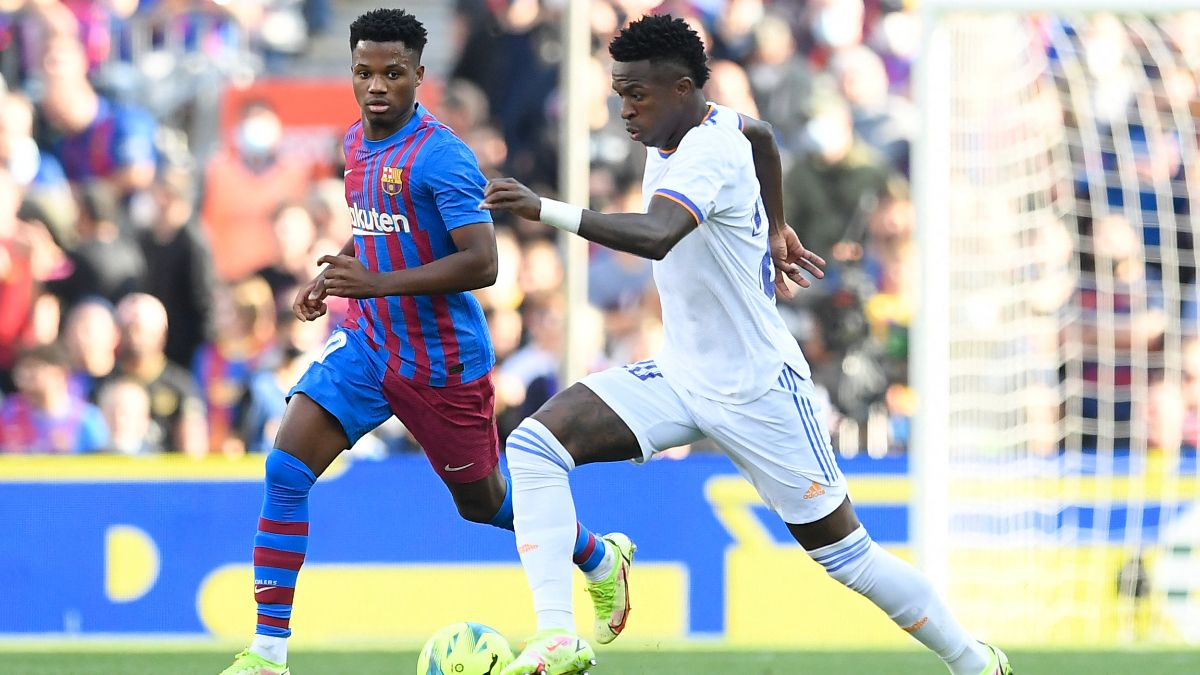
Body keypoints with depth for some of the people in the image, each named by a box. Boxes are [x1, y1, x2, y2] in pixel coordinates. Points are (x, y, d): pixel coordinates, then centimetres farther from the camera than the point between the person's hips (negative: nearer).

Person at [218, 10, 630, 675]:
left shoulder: (439, 155, -21)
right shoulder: (358, 142, 5)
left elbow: (482, 263, -27)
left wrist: (378, 283, -33)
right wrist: (332, 276, 8)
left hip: (443, 363, -6)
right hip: (366, 342, 6)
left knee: (483, 503, 12)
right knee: (286, 469, -12)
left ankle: (603, 560, 43)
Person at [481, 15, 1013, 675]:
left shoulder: (707, 154, -26)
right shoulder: (716, 121, 0)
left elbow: (656, 236, -46)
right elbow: (758, 132, 25)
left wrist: (546, 211, -54)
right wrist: (775, 228, 35)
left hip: (757, 391, -8)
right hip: (679, 376, 8)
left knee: (847, 557, 4)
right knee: (534, 444, -14)